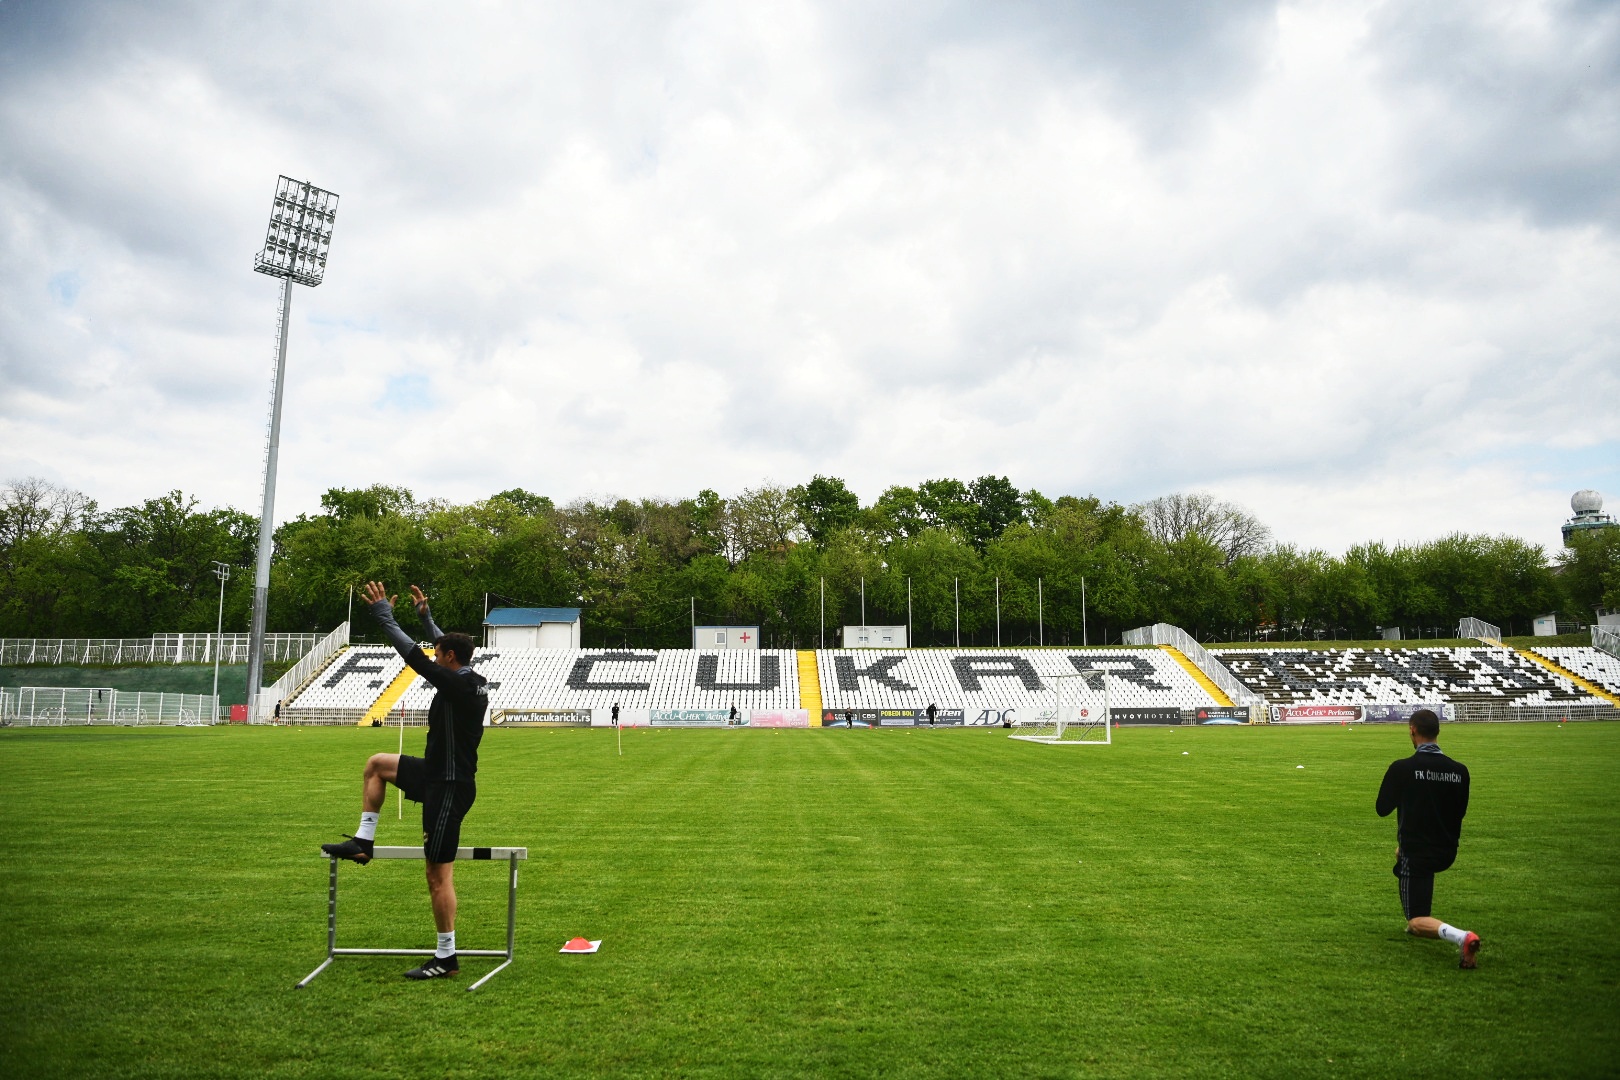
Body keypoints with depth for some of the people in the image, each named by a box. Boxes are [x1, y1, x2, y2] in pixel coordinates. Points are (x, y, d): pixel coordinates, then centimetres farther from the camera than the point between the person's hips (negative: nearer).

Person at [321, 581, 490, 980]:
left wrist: (384, 615, -12)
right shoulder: (472, 681, 4)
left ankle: (446, 958, 6)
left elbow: (414, 655, -20)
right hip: (438, 774, 10)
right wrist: (425, 616, 28)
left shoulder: (457, 685, -22)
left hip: (448, 788, -10)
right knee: (376, 764, 23)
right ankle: (363, 842, 25)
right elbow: (445, 644, 22)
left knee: (439, 874, -3)